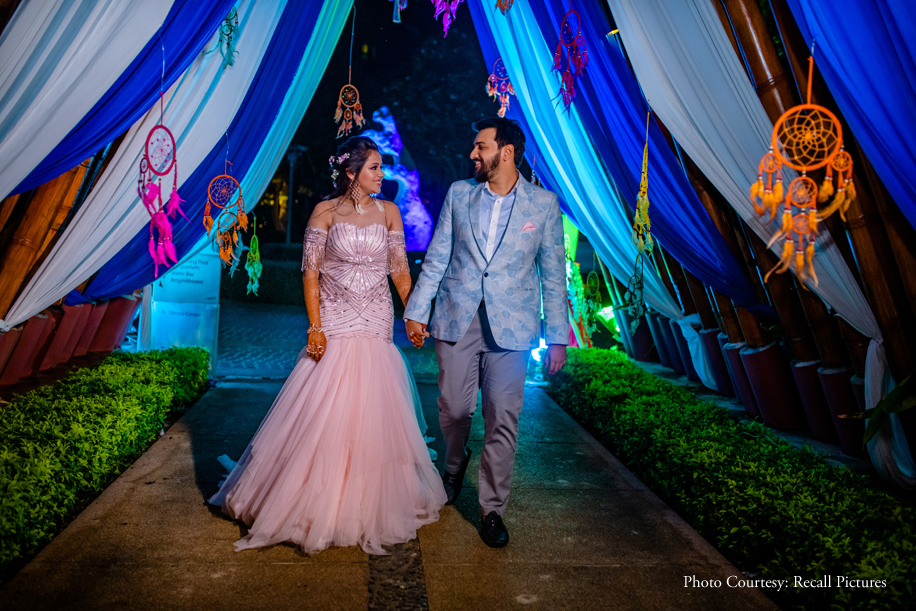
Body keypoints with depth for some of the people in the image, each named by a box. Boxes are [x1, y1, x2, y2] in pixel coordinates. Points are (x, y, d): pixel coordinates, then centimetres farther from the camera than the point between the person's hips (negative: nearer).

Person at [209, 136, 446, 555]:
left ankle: (368, 505, 26)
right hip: (334, 327, -2)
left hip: (376, 328, 3)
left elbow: (400, 270, 7)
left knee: (372, 415, 7)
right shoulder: (325, 212, -3)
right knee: (324, 415, -1)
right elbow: (310, 273, -4)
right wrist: (315, 327, -12)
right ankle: (317, 503, 18)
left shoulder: (388, 212, 6)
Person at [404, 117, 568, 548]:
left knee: (502, 420, 0)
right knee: (453, 409, 9)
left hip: (510, 327, -2)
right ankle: (454, 469, 41)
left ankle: (492, 509, 17)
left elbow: (553, 274, 3)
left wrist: (557, 336, 1)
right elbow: (437, 258, 8)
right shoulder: (459, 194, 7)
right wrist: (416, 311, 4)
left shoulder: (543, 204, 1)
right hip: (456, 320, 2)